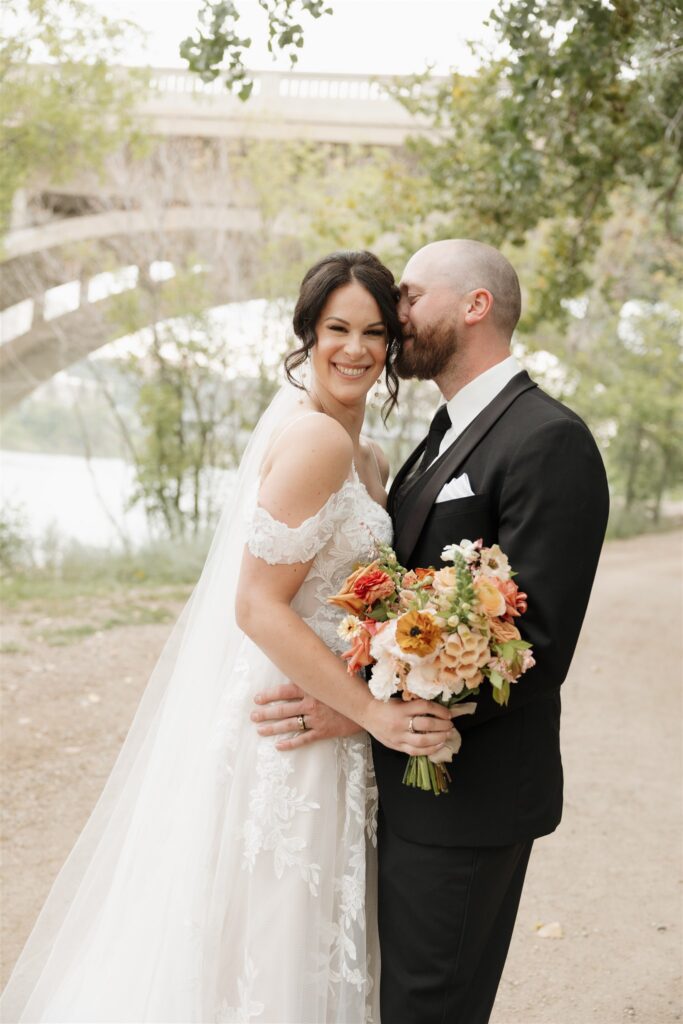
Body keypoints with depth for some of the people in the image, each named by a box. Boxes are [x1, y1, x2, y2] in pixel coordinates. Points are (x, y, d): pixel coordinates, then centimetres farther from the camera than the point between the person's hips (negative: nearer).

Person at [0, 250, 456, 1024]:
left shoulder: (367, 460, 11)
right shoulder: (316, 438, -18)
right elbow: (259, 607, -22)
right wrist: (372, 712, -21)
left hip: (322, 722, 9)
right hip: (283, 730, -9)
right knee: (272, 946, 6)